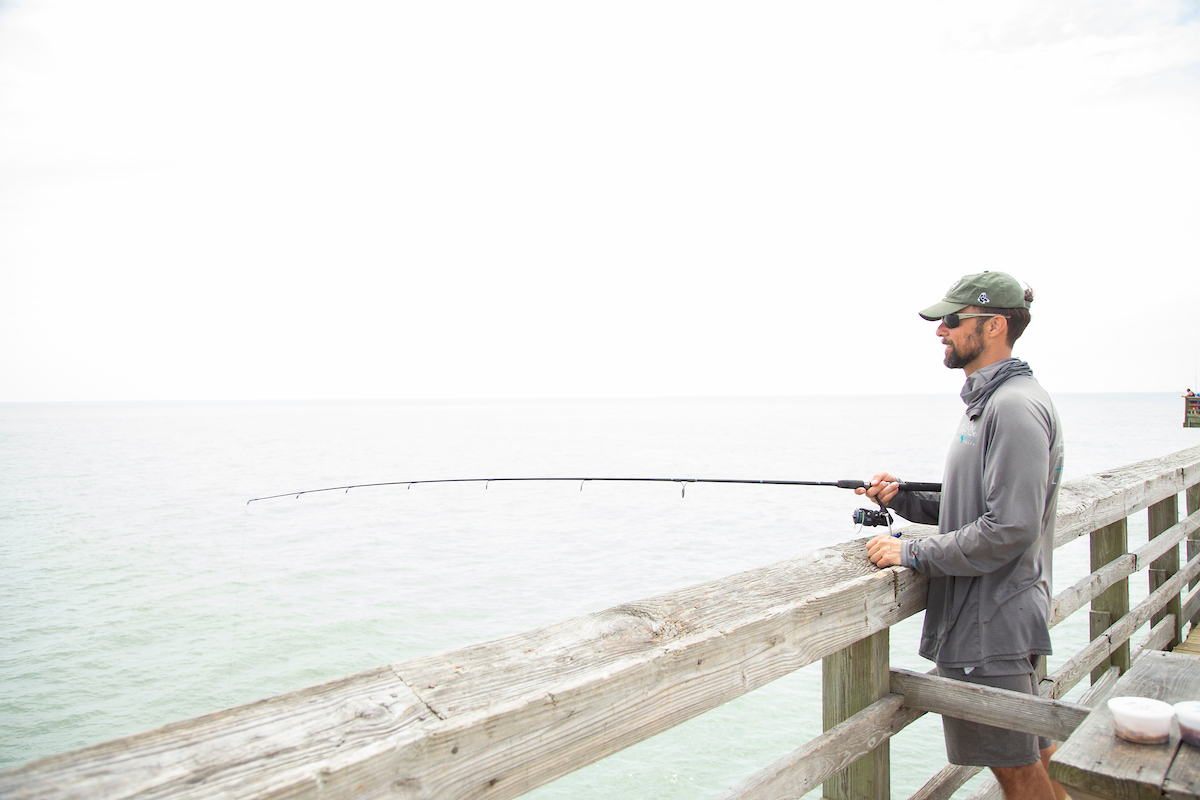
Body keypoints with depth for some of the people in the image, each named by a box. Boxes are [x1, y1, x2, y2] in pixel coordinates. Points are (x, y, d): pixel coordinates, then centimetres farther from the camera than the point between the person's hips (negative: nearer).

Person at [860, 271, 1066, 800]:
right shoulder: (985, 402, 13)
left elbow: (1011, 530, -25)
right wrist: (902, 499, 5)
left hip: (994, 625, -10)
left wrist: (913, 553, -19)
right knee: (1032, 752, 23)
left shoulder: (1016, 407, -19)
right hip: (982, 618, 10)